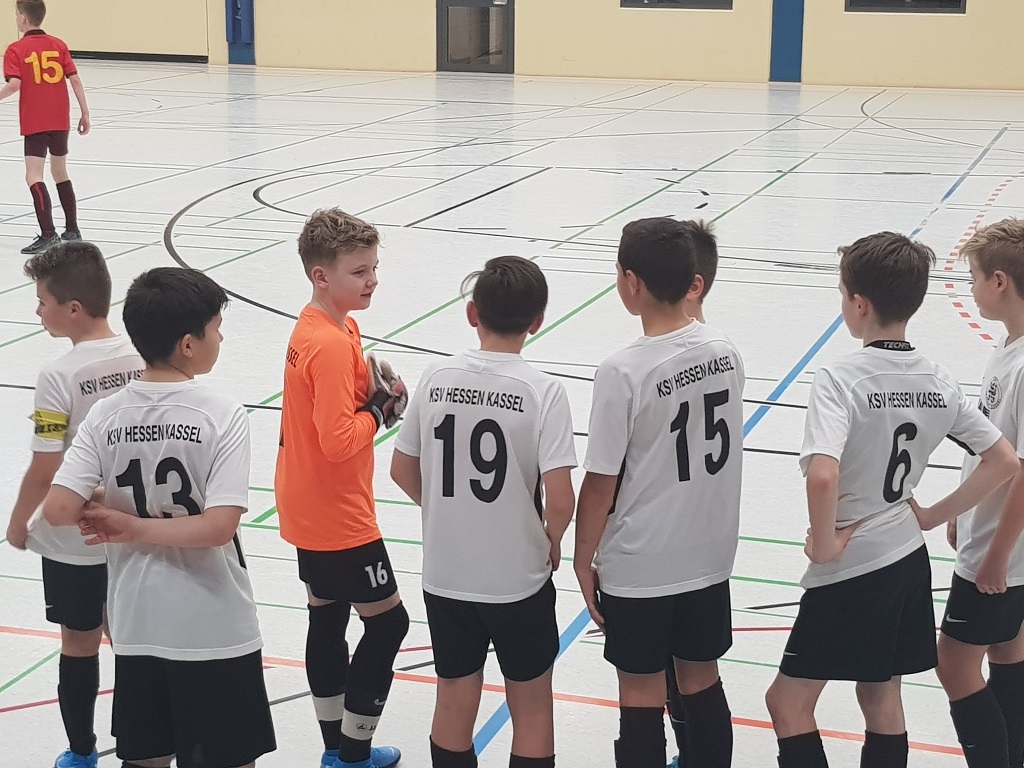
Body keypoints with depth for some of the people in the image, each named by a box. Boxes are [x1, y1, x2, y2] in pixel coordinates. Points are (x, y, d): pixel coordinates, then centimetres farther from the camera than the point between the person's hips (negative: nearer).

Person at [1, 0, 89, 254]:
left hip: (35, 123, -5)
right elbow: (75, 80, 3)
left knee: (34, 177, -8)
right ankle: (72, 230, 25)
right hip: (60, 121, 5)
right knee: (60, 173, 20)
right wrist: (85, 113, 7)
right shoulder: (59, 45, 7)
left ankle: (48, 235, -20)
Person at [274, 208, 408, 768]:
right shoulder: (333, 344, -25)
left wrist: (373, 395, -2)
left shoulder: (314, 326, 5)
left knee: (327, 615, 16)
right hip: (338, 517, -10)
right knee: (387, 620, 1)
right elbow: (338, 439, -30)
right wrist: (380, 408, -15)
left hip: (308, 511, 10)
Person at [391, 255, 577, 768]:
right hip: (519, 580, -3)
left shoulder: (437, 378, -6)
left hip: (445, 577, 3)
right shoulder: (543, 390, -16)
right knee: (531, 710, 15)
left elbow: (403, 471, 3)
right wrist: (553, 540, 1)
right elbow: (559, 501, -20)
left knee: (454, 706, 18)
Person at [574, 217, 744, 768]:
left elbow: (601, 483, -15)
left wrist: (583, 558, -3)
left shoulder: (623, 372, -21)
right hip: (710, 555, 6)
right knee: (702, 681, 19)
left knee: (641, 694, 8)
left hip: (638, 566, -5)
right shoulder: (725, 352, -4)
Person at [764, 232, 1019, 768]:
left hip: (850, 570, -7)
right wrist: (932, 515, 9)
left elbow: (822, 476, -35)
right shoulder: (938, 382, 0)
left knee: (788, 702, 6)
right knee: (881, 699, 20)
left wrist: (823, 545, -19)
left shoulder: (840, 378, -21)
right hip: (909, 559, 7)